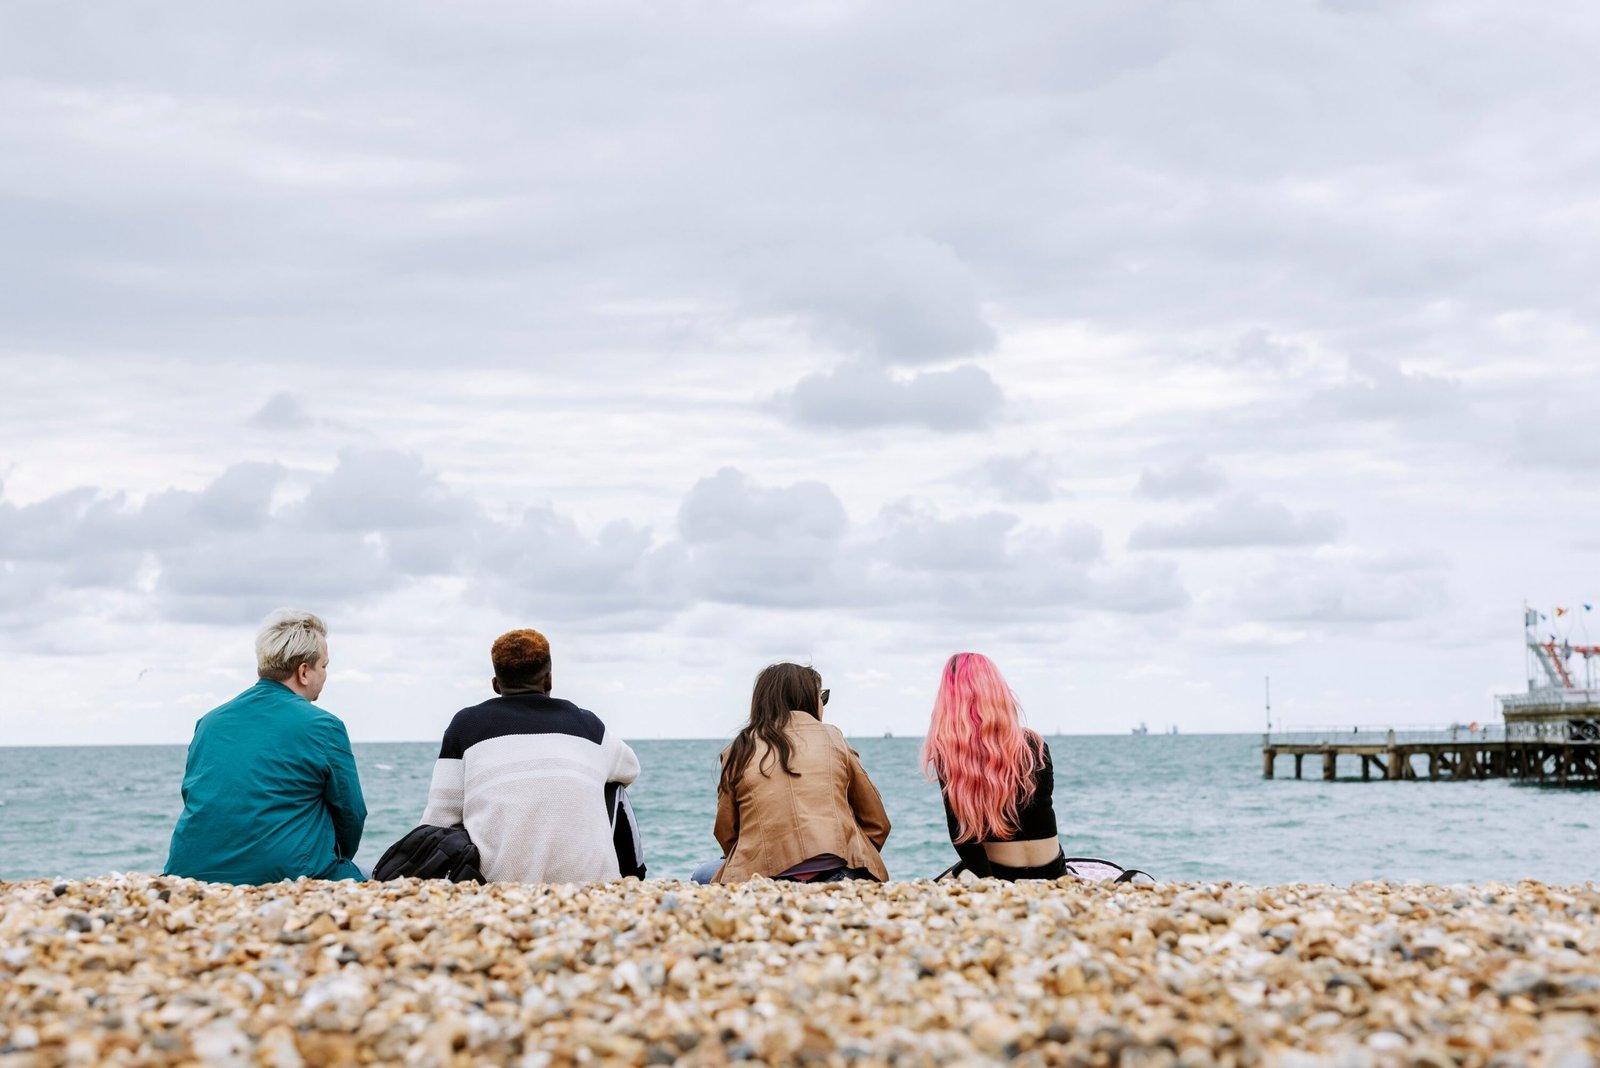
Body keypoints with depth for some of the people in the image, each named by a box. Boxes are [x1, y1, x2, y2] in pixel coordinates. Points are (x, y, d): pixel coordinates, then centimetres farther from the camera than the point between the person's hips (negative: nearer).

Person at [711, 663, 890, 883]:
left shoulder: (739, 751, 11)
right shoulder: (833, 738, 13)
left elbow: (726, 834, 10)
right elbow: (876, 824, 16)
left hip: (765, 877, -2)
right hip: (837, 875, 2)